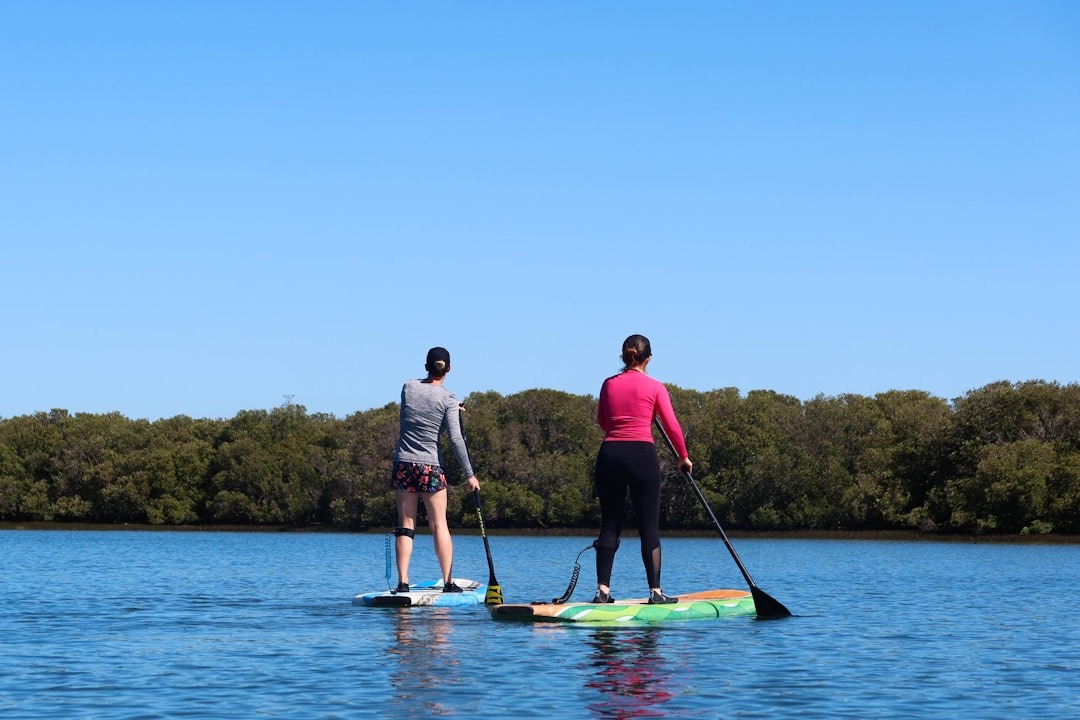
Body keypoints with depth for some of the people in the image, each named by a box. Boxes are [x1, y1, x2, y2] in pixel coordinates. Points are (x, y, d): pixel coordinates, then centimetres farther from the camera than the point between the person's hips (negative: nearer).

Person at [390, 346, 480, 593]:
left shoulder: (408, 388, 3)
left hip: (404, 464, 2)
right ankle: (448, 582, 1)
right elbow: (455, 438, -12)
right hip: (431, 466, -2)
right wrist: (469, 474, -7)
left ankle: (403, 582, -3)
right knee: (439, 525, 4)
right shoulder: (448, 398, -6)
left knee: (405, 526, 4)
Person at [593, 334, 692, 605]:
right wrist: (684, 457, 13)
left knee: (609, 524, 7)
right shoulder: (655, 387, 1)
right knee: (649, 526, 1)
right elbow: (672, 426, 0)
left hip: (609, 453, 3)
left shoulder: (609, 384, 9)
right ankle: (655, 591, -2)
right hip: (642, 454, -3)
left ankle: (603, 590, 0)